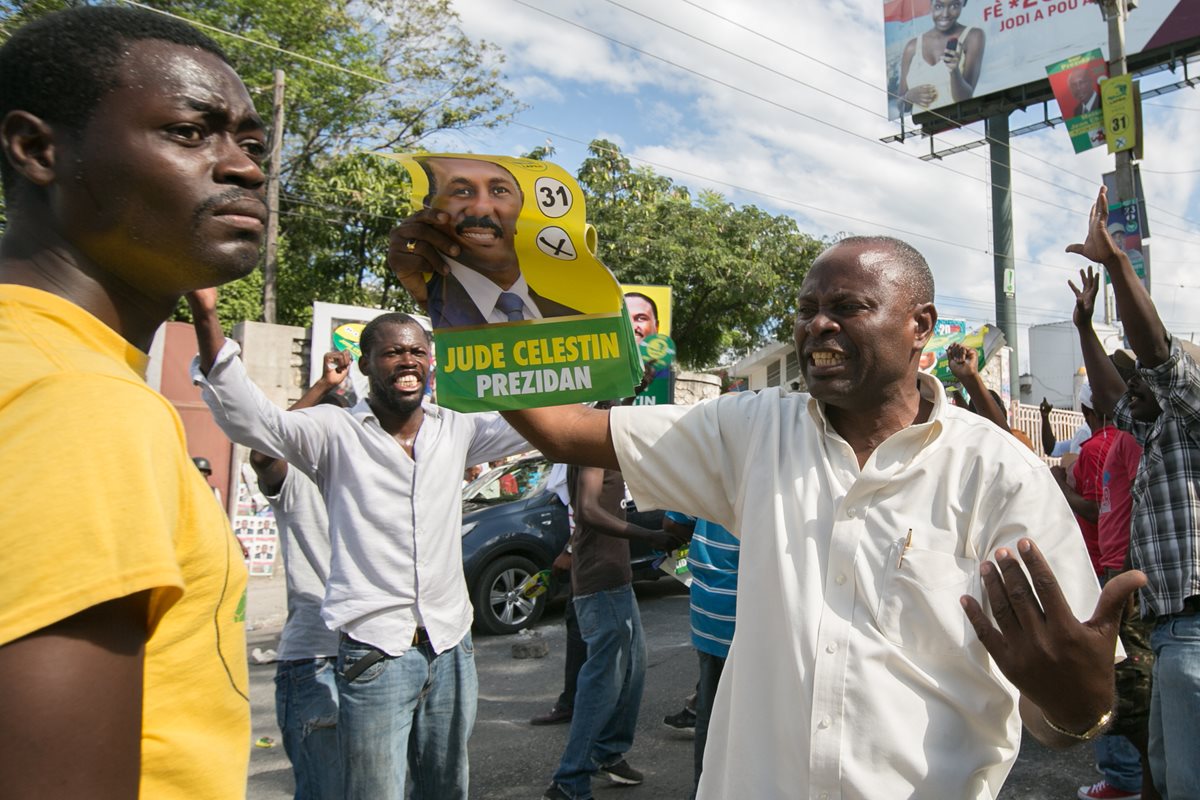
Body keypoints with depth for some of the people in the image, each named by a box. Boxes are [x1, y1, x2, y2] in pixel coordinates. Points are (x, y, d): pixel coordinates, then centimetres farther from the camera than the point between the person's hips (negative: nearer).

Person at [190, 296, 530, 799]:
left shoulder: (457, 430, 6)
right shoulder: (335, 433, -7)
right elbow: (249, 419, -21)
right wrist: (206, 318, -35)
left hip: (452, 648, 5)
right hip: (375, 655, -4)